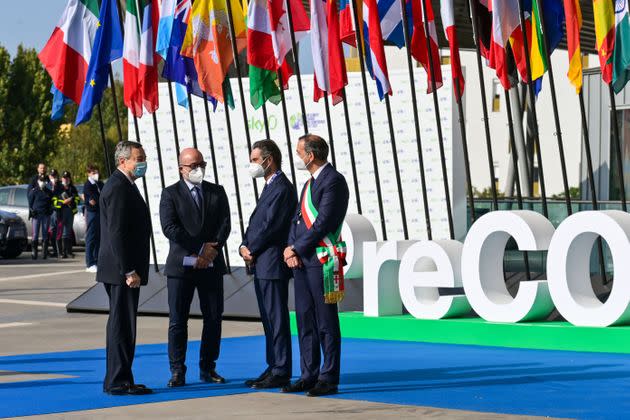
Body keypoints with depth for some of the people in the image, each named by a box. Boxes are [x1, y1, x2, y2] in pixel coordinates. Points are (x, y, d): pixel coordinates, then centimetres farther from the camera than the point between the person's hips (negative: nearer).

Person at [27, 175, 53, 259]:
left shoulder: (49, 192, 12)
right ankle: (34, 252, -2)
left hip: (46, 215, 3)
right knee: (35, 234, -6)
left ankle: (44, 252, 7)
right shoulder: (33, 191, 2)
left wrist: (50, 210, 9)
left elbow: (51, 202, 21)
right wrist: (32, 211, -4)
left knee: (45, 234, 3)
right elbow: (30, 203, 5)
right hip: (36, 215, -3)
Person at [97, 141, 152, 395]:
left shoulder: (125, 186, 18)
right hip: (122, 270, -11)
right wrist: (129, 271, -23)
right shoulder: (118, 188, -16)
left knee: (122, 326, 13)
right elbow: (117, 233, -22)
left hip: (125, 270, 11)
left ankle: (117, 381, 19)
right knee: (121, 326, -7)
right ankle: (118, 383, -3)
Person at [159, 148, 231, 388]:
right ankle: (177, 372, 2)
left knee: (214, 318, 5)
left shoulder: (217, 192, 11)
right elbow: (170, 228, -10)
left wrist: (212, 249, -13)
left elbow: (225, 224, 3)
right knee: (178, 321, -2)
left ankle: (208, 368, 14)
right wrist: (201, 248, -14)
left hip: (211, 265, 3)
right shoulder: (170, 194, 1)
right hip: (181, 266, -3)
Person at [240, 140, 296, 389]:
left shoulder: (282, 188, -13)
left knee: (277, 319, -7)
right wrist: (245, 246, 3)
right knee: (269, 319, 13)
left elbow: (271, 226, -19)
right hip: (262, 265, 10)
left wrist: (252, 250, -9)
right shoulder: (270, 187, 19)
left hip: (272, 264, -10)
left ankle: (281, 373, -4)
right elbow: (256, 223, 19)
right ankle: (273, 368, 18)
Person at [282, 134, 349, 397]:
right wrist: (291, 248, 0)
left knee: (326, 322, -4)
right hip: (301, 261, 9)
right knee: (305, 321, 10)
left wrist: (298, 249, -12)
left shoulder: (333, 180, -10)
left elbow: (324, 223, -17)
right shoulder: (309, 183, 21)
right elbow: (297, 220, 17)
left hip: (322, 260, -9)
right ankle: (309, 376, 15)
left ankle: (329, 379, -1)